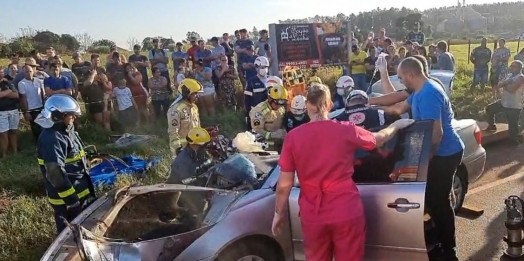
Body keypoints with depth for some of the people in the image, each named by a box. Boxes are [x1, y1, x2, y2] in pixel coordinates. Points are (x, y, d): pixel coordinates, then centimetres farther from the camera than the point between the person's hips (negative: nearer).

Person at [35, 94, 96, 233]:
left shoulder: (67, 131, 9)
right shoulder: (52, 139, -23)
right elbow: (55, 173, -28)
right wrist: (70, 198, -26)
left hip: (80, 191, 10)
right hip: (66, 197, -10)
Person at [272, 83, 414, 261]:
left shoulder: (293, 137, -7)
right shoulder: (346, 130, -5)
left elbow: (284, 185, -6)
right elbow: (378, 139, 15)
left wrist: (279, 213, 9)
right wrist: (397, 125, 34)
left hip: (312, 216, 1)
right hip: (346, 213, 0)